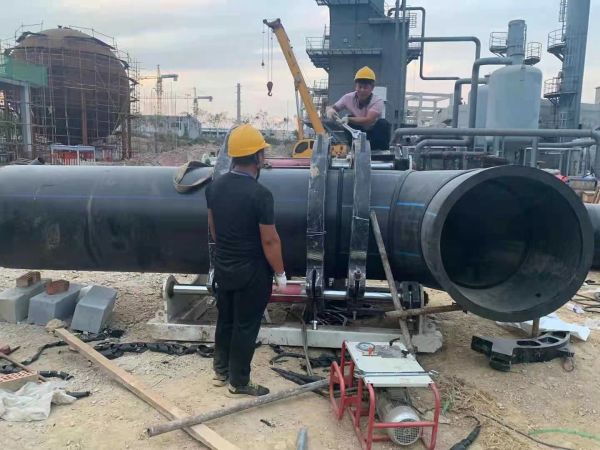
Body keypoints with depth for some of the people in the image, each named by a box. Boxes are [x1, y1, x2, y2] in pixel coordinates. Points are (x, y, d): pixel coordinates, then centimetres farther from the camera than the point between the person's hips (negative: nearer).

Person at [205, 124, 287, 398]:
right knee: (246, 326, 8)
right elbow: (270, 241, -20)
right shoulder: (260, 194, -24)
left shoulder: (215, 186, -2)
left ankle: (221, 371, 36)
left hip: (223, 267, 7)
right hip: (251, 272, -7)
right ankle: (238, 383, 21)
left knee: (225, 319, 20)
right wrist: (280, 273, -8)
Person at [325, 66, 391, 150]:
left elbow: (369, 120, -38)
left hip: (373, 135, -2)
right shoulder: (348, 98, -15)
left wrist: (349, 119, -51)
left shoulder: (378, 101, -24)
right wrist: (330, 110, -35)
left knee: (383, 124, -31)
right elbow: (332, 108, -8)